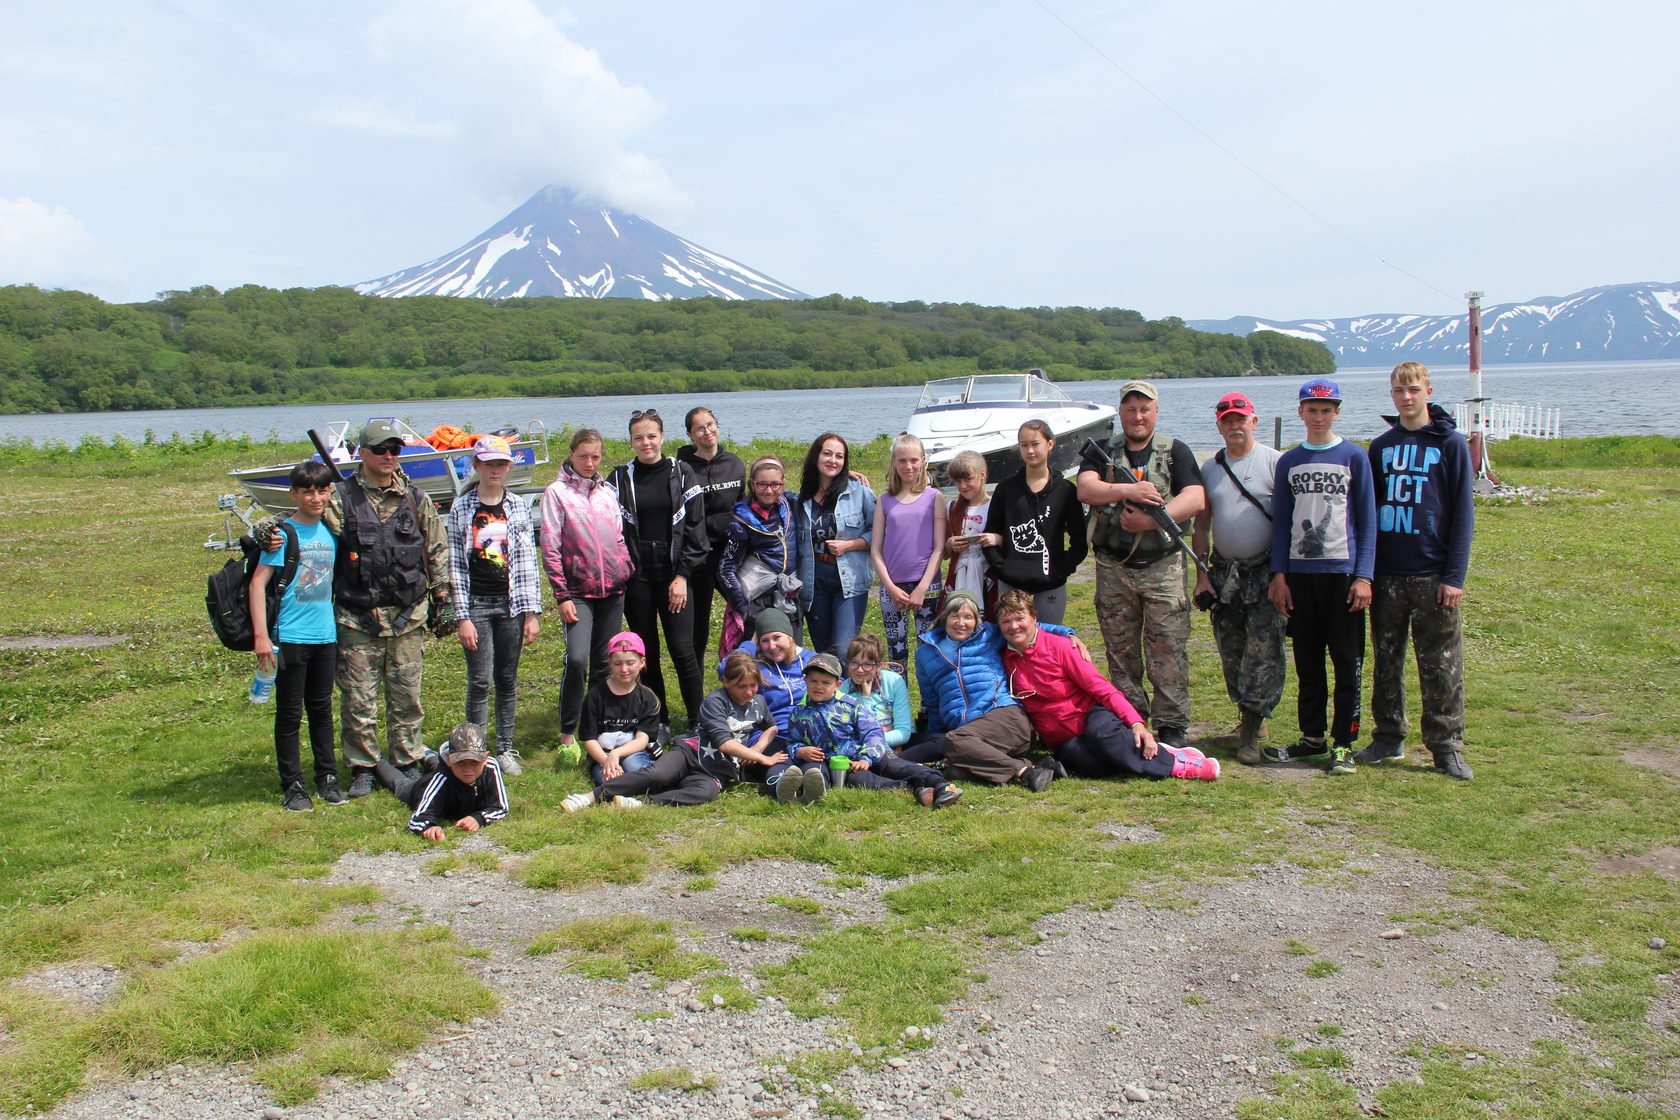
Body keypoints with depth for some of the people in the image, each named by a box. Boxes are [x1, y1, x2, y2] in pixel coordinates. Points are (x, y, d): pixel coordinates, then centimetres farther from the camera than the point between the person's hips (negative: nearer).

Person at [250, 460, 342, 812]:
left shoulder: (330, 533, 8)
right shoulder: (284, 533, -9)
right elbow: (258, 583, -12)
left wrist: (337, 624, 16)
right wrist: (261, 635, -17)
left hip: (325, 636, 5)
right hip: (291, 637, -5)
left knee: (322, 708, 14)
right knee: (290, 713, 3)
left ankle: (327, 777, 23)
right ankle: (292, 785, 12)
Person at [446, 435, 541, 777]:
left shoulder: (519, 506, 6)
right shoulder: (461, 508, 0)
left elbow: (527, 560, 5)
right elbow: (456, 565, -1)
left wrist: (531, 612, 0)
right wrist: (463, 617, -6)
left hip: (511, 604, 2)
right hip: (476, 604, -2)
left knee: (507, 680, 8)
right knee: (480, 681, -3)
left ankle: (505, 749, 19)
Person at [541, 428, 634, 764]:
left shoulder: (608, 492, 12)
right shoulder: (557, 492, -2)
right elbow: (550, 548, -6)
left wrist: (628, 573, 10)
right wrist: (561, 595, -11)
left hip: (613, 590, 5)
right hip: (579, 591, -4)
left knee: (604, 662, 8)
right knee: (577, 659, -17)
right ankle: (567, 736, -6)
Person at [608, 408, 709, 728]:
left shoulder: (681, 474, 3)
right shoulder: (620, 478, 4)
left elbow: (695, 526, 1)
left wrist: (682, 575, -6)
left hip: (673, 574, -1)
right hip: (636, 576, 1)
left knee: (683, 651, -7)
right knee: (647, 653, 6)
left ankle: (697, 720, 4)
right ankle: (659, 722, 17)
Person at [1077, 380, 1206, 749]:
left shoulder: (1174, 451, 5)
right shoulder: (1102, 452, 10)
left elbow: (1195, 498, -7)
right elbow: (1085, 489, -7)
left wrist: (1150, 520, -18)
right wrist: (1126, 490, -23)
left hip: (1163, 567, -2)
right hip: (1113, 569, 2)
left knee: (1168, 649, -4)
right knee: (1120, 650, 8)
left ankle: (1172, 726, 2)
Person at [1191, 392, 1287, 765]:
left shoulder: (1275, 462, -3)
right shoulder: (1210, 469, 11)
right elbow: (1201, 526, 14)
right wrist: (1201, 576, 6)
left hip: (1266, 573, -5)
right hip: (1223, 575, 5)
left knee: (1264, 652, -9)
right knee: (1231, 654, 8)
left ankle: (1251, 733, -8)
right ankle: (1249, 718, 22)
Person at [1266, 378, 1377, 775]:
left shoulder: (1354, 457, 2)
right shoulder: (1289, 461, 11)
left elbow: (1367, 521, 0)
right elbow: (1281, 521, 12)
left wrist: (1364, 576, -8)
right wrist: (1279, 574, 3)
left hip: (1343, 572, -3)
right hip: (1299, 573, 3)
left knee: (1347, 660, -1)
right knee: (1306, 661, 8)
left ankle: (1343, 743, 5)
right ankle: (1312, 736, 18)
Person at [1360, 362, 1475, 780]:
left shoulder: (1450, 444, 0)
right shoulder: (1381, 447, 10)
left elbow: (1462, 513, -3)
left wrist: (1455, 575, -9)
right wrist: (1364, 569, 6)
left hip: (1433, 574, -3)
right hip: (1386, 573, 4)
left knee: (1441, 665, 1)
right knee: (1386, 661, 9)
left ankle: (1446, 746, 9)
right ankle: (1388, 738, 20)